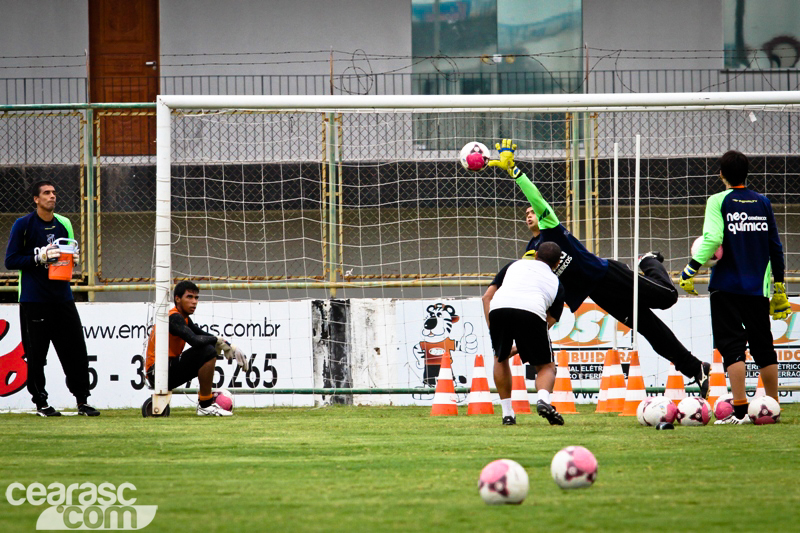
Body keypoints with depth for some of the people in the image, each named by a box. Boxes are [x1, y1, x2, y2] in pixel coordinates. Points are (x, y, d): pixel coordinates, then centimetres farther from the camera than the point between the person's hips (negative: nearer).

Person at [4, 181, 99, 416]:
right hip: (33, 299, -4)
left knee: (76, 349, -1)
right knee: (36, 354, -2)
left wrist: (74, 257, 0)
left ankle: (82, 400, 5)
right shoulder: (23, 225, -3)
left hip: (62, 297, 4)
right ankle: (40, 402, 7)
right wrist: (40, 257, -18)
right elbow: (11, 261, -6)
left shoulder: (64, 224, 11)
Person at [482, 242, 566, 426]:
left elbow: (487, 296, 24)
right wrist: (520, 347, 32)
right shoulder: (556, 284, 32)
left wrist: (493, 329, 23)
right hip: (532, 312, -1)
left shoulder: (515, 265, 34)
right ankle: (543, 400, -16)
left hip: (499, 307, 1)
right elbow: (550, 321, 25)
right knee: (546, 367, 15)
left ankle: (507, 413, 25)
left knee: (500, 358, 28)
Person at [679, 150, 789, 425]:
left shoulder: (718, 202, -4)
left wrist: (690, 270, -13)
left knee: (732, 347, -6)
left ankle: (740, 410, -16)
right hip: (758, 288, 4)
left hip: (727, 288, -4)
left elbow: (712, 238, -18)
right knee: (763, 347, 13)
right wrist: (779, 287, 17)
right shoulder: (763, 203, 9)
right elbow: (775, 247, 10)